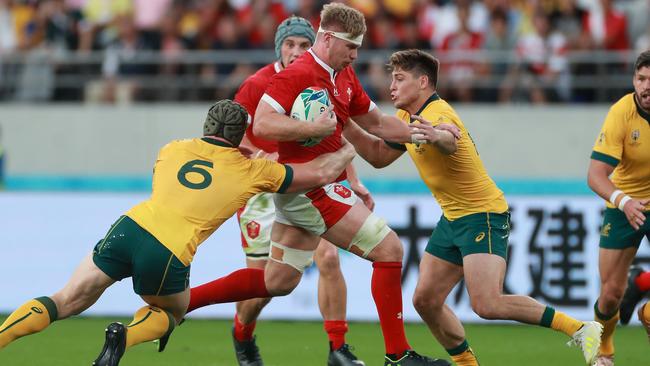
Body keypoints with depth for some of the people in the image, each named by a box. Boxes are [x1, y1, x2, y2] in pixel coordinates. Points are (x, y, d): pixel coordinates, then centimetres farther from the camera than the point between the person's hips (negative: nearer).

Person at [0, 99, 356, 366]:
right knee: (172, 313, 27)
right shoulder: (250, 170, 12)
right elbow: (320, 172, 20)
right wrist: (349, 150, 40)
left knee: (64, 303, 9)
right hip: (169, 254, -2)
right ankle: (125, 335, -3)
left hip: (130, 226, 2)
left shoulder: (173, 149, 20)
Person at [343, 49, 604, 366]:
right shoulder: (407, 117, 8)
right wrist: (346, 126, 4)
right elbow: (379, 155, 18)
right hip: (452, 218, 10)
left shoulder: (438, 114, -22)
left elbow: (450, 141, -47)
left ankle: (580, 330, -13)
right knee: (425, 301, 5)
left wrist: (436, 137, -71)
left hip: (483, 215, -10)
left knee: (486, 304, -22)